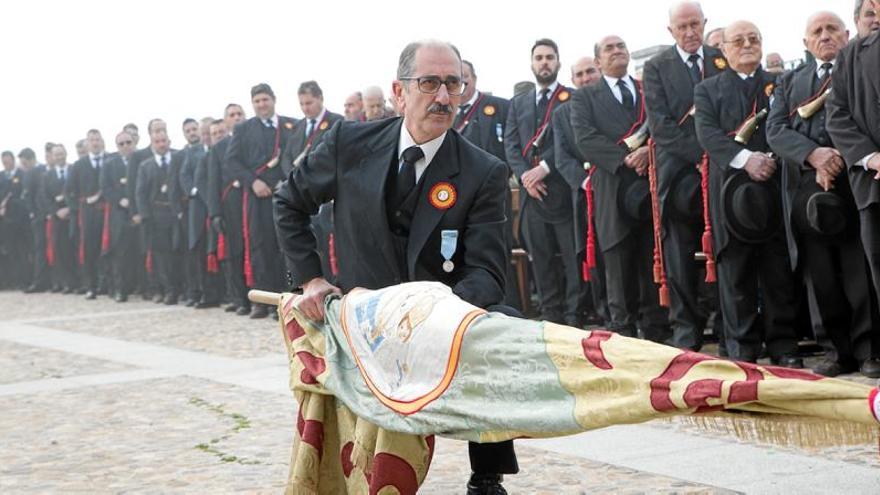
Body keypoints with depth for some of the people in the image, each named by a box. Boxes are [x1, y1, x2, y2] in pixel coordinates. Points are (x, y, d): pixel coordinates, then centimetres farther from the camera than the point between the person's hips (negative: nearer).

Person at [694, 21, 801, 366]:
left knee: (779, 269, 0)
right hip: (731, 188, -1)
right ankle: (742, 348, 5)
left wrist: (772, 157, -12)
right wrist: (745, 159, -16)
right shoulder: (707, 90, 13)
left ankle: (783, 346, 6)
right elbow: (707, 133, -1)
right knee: (736, 270, -1)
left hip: (775, 183, 1)